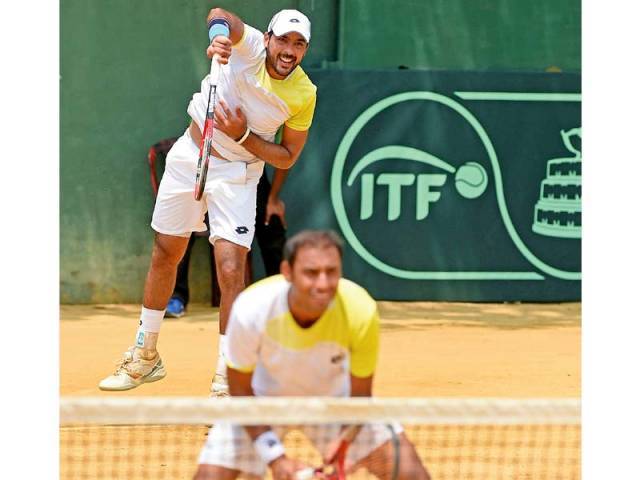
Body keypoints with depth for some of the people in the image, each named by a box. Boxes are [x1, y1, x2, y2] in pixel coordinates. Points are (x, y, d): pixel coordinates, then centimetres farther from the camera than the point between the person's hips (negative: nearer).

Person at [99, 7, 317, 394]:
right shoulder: (250, 45, -17)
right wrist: (219, 32, -61)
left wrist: (243, 135, -21)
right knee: (164, 256, 13)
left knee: (231, 270, -16)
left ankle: (226, 381, -7)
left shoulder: (304, 94, -14)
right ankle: (145, 356, 32)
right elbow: (221, 17, -38)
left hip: (237, 174, -1)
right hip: (190, 156, 2)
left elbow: (287, 158, -6)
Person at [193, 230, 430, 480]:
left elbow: (359, 396, -16)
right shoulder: (251, 309, -34)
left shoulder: (362, 312, -32)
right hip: (263, 401, -1)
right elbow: (241, 389, -17)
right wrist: (275, 457, -23)